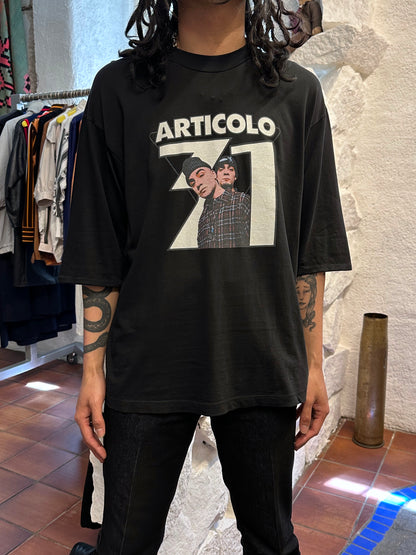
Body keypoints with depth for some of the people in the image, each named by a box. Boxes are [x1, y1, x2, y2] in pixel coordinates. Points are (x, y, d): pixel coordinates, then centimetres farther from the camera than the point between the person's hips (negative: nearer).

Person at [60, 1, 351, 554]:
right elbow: (99, 255, 1)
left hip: (263, 364, 2)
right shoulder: (121, 87, 2)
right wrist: (93, 368, 1)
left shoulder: (297, 91, 6)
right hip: (147, 367, -1)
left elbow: (311, 251, 5)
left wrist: (312, 364, 5)